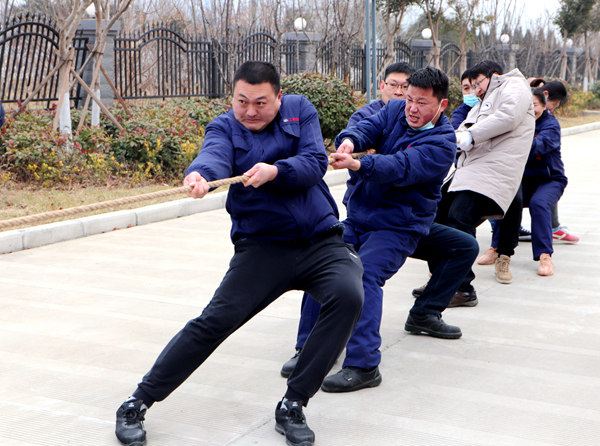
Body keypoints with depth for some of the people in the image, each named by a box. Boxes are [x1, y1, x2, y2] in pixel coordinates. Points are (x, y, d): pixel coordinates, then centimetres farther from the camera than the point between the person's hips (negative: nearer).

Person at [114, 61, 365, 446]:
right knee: (216, 320, -11)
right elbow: (215, 155, -20)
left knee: (348, 296, -25)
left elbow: (316, 163, -6)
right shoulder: (224, 126, 3)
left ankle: (292, 406, -12)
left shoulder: (300, 110, 7)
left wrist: (275, 171, -25)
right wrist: (200, 174, -45)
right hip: (263, 245, -1)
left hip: (322, 242, 1)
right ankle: (137, 404, 3)